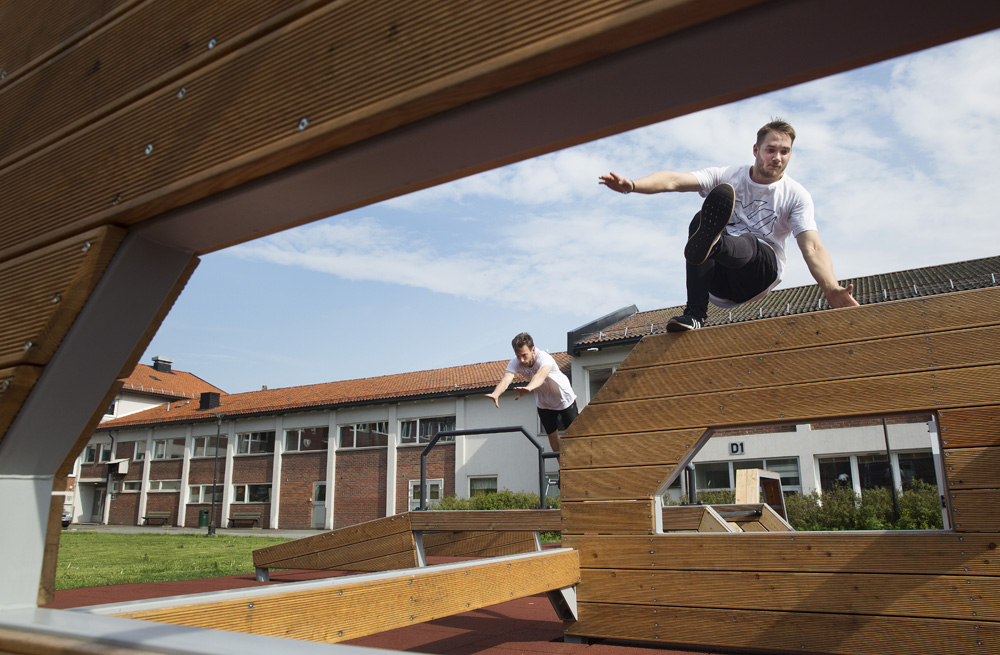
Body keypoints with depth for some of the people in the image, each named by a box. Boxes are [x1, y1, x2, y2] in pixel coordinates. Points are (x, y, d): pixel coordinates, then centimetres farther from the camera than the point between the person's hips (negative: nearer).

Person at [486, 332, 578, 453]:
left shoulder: (544, 358, -38)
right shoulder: (515, 363, -26)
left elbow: (541, 375, -60)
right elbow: (506, 378, -45)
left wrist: (528, 388, -81)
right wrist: (496, 394, -67)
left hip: (564, 399, -4)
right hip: (544, 404, 4)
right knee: (552, 435, 11)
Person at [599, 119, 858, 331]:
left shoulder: (797, 196, -1)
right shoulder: (728, 177, 0)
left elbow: (812, 248, -15)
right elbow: (674, 181, -15)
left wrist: (832, 289, -35)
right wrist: (632, 185, -35)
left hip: (762, 269, -1)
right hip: (720, 277, 1)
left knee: (748, 243, -35)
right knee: (700, 219, -28)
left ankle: (709, 243, -74)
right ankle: (695, 313, -35)